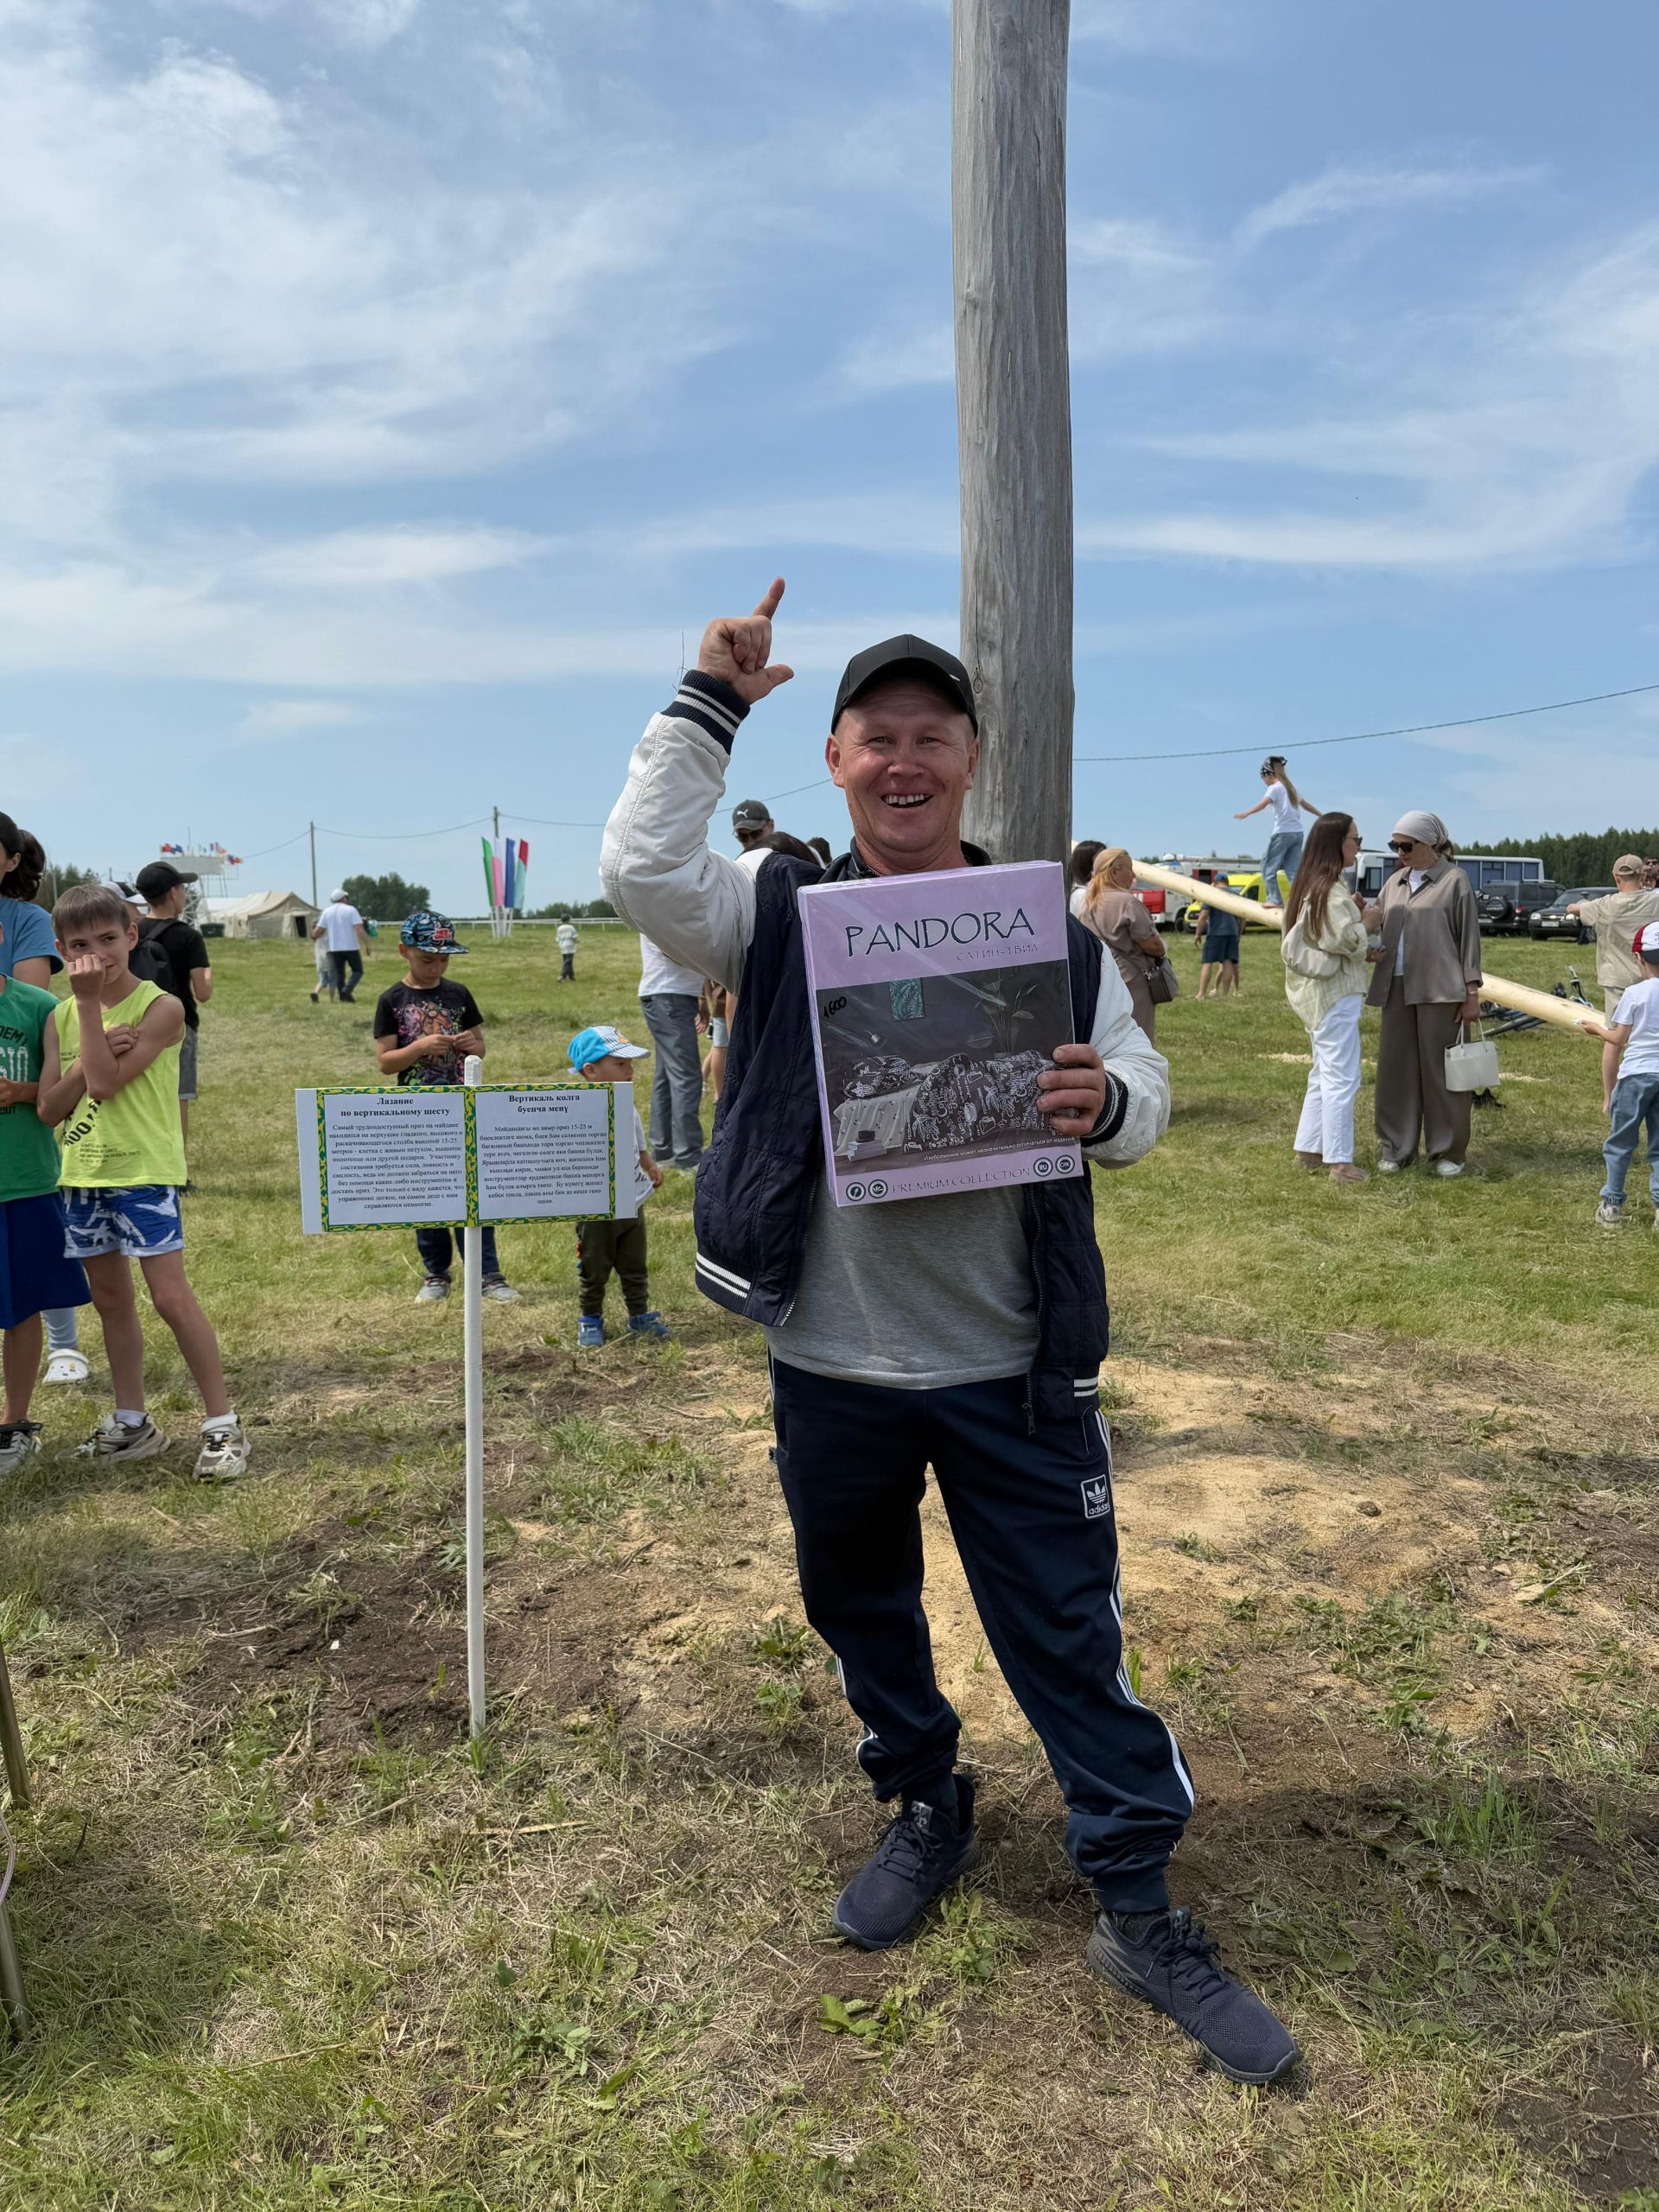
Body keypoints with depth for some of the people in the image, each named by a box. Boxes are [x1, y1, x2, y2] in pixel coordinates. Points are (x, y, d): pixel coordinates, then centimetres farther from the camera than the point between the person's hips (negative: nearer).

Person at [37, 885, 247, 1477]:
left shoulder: (160, 1007, -10)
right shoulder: (61, 1016, 7)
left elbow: (105, 1084, -20)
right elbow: (50, 1108, 1)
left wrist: (89, 1003, -17)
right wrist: (97, 1051, -13)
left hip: (145, 1171, -6)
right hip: (82, 1174, 7)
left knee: (171, 1297, -9)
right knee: (110, 1301, 14)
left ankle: (222, 1424, 0)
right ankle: (131, 1423, 27)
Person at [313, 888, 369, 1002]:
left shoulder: (327, 912, 6)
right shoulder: (351, 910, -5)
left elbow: (318, 931, 3)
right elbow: (359, 930, -15)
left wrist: (313, 935, 25)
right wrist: (367, 945, -11)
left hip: (334, 948, 4)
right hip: (351, 947, -4)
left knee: (339, 974, 13)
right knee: (357, 971, 8)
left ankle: (343, 998, 10)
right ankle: (347, 990, -14)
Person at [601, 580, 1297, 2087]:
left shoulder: (1046, 929, -1)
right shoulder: (782, 914, -2)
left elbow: (1143, 1094, -2)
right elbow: (641, 871, -18)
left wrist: (1105, 1102, -26)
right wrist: (712, 702, -14)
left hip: (1013, 1369, -1)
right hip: (832, 1366, 2)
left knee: (1069, 1636, 8)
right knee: (861, 1610, 21)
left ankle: (1140, 1909, 28)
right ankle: (926, 1810, 48)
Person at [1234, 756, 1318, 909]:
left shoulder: (1274, 788, -4)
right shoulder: (1291, 788, 20)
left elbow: (1263, 803, -23)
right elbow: (1307, 805, 32)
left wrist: (1246, 813, -34)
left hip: (1282, 833, -8)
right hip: (1297, 833, 8)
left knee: (1268, 866, 1)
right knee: (1294, 869, 6)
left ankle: (1274, 899, -4)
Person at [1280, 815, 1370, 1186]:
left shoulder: (1309, 886, 14)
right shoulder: (1332, 890, -16)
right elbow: (1351, 940, -19)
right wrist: (1367, 920, -1)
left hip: (1315, 990, 10)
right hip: (1335, 991, -10)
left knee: (1323, 1074, 17)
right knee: (1341, 1078, -6)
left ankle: (1308, 1150, 22)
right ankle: (1339, 1162, -3)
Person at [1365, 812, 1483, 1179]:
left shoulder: (1454, 880, 1)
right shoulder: (1395, 882, 15)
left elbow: (1469, 937, -1)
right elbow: (1377, 926, 23)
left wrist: (1472, 992, -6)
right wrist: (1370, 948, -1)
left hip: (1440, 990, -5)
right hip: (1397, 988, 5)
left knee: (1441, 1070, 0)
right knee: (1395, 1069, 6)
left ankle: (1448, 1151, 11)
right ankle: (1396, 1148, 14)